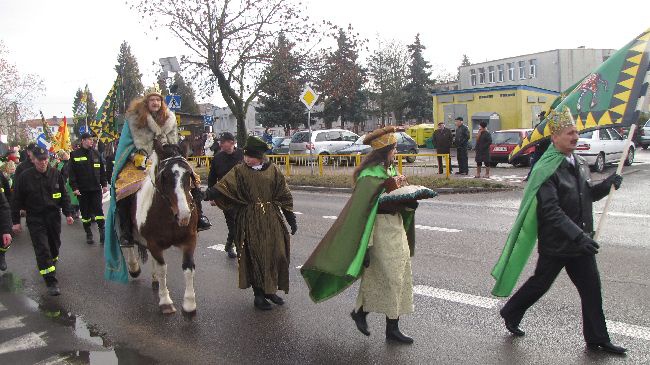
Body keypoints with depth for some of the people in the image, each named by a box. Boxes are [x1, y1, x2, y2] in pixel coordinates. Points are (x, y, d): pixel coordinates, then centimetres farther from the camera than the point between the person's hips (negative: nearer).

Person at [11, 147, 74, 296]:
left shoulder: (56, 174, 1)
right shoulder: (25, 177, -6)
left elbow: (64, 195, 9)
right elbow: (17, 200, 0)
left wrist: (68, 213, 5)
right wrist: (16, 221, -1)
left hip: (53, 216, 3)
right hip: (35, 219, -3)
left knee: (55, 244, 16)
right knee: (42, 249, -9)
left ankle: (52, 262, 46)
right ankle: (51, 282, -7)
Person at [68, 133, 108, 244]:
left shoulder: (96, 153, 8)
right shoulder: (75, 155, -2)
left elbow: (102, 170, 11)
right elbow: (71, 173, -4)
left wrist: (104, 184, 6)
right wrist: (74, 187, -10)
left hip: (96, 188, 1)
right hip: (82, 189, -1)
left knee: (98, 210, -4)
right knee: (85, 212, 8)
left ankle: (102, 232, -1)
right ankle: (88, 234, 18)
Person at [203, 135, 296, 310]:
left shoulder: (273, 170, 3)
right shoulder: (239, 170, 0)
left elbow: (284, 196, 6)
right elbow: (224, 185, -15)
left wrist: (291, 220, 6)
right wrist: (209, 194, -36)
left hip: (271, 219, 2)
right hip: (249, 221, -2)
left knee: (275, 254, 4)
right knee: (254, 256, 0)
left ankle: (270, 290, 24)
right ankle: (258, 294, 13)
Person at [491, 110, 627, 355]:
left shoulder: (579, 163, 8)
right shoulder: (546, 169, -19)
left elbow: (588, 195, 19)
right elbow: (551, 211, -25)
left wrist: (607, 185, 0)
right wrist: (577, 235, -31)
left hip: (581, 240, 7)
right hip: (555, 242, -7)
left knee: (591, 288, 10)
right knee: (541, 283, 9)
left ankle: (597, 339, 24)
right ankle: (511, 313, 32)